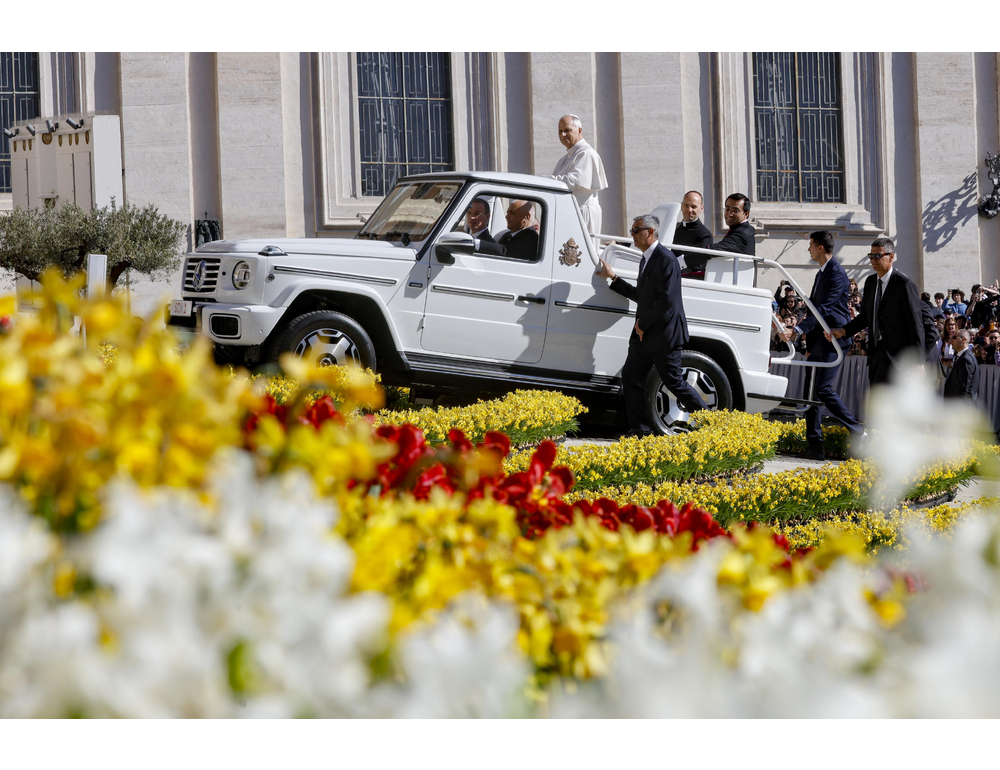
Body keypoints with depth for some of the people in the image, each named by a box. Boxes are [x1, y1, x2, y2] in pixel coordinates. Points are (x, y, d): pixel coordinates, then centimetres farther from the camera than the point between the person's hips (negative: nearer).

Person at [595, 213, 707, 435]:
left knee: (674, 382, -4)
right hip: (644, 334, 10)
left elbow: (667, 300, -22)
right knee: (631, 376, 3)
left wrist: (643, 323, -14)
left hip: (664, 334, -9)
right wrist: (613, 278, 23)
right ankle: (640, 429, 7)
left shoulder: (665, 259, -16)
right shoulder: (646, 260, 16)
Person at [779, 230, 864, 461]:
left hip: (832, 340, -10)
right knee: (811, 392, 6)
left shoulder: (836, 274, -13)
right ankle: (814, 446, 6)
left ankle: (857, 432, -8)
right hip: (819, 342, 10)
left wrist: (799, 330, -29)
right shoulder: (822, 273, 19)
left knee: (823, 389, -15)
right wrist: (810, 342, 25)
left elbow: (824, 308, -23)